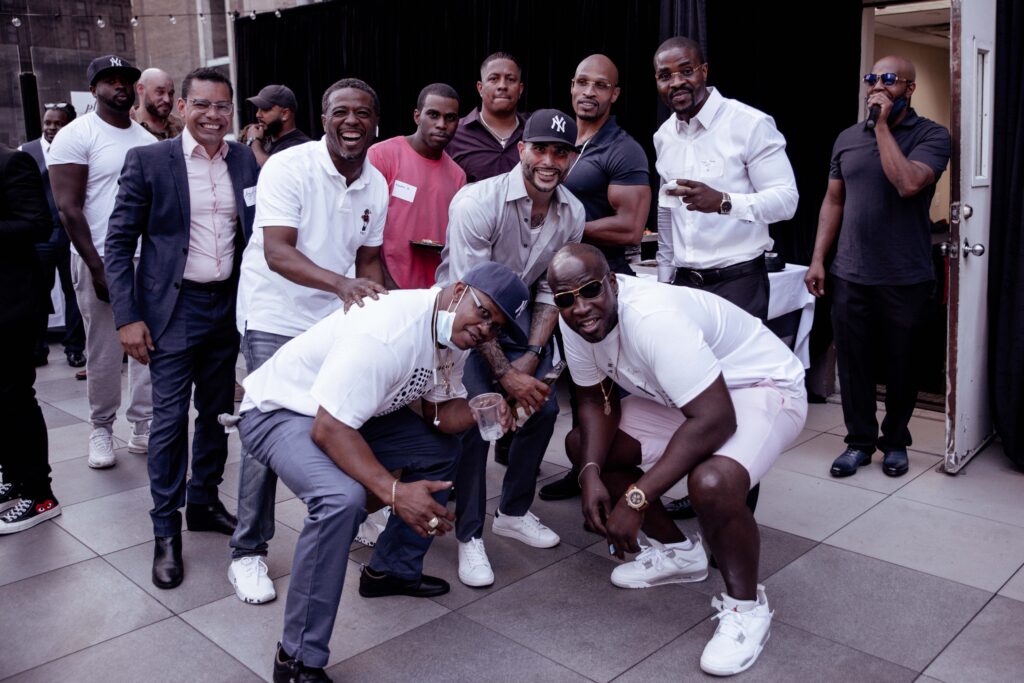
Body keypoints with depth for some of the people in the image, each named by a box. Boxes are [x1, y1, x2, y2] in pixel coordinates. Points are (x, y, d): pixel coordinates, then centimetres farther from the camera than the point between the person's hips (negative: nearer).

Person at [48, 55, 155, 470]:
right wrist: (97, 267, -14)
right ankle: (101, 429, 18)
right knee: (104, 354, 3)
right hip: (102, 261, -4)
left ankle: (143, 426, 12)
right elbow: (68, 208, -9)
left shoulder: (147, 139, 12)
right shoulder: (77, 135, -4)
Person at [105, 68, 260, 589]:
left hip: (228, 305, 4)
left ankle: (204, 503, 32)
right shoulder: (148, 161, -5)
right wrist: (128, 317, -11)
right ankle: (166, 530, 13)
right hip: (174, 308, -3)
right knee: (170, 418, -1)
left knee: (217, 413, 14)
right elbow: (118, 243, -5)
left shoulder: (247, 162, 3)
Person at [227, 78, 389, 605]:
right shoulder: (287, 167, -15)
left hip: (335, 321, 6)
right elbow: (277, 251, -25)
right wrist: (341, 283, -40)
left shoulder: (376, 185, 5)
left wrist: (377, 303, -7)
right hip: (274, 320, -5)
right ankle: (247, 553, 6)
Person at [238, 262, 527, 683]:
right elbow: (328, 428, -35)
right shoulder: (386, 332, -34)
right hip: (279, 411, -9)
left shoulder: (455, 333, -6)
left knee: (441, 453, 10)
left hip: (356, 410, 9)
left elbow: (440, 413, 1)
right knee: (342, 497, -33)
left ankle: (392, 569, 26)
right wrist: (394, 491, -41)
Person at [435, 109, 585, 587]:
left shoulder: (572, 214, -9)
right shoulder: (477, 202, -26)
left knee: (544, 407, -1)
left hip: (516, 313, 6)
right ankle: (469, 534, -2)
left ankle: (514, 512, 20)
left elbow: (551, 291, -2)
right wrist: (505, 373, -27)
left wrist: (532, 356, -13)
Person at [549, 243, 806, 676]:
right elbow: (596, 400, 1)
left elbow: (715, 420, -38)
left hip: (762, 386, -8)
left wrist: (636, 499, -37)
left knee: (711, 484, -36)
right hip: (681, 396, 9)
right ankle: (677, 551, 17)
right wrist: (592, 473, -16)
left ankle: (746, 607, -6)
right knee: (582, 444, 3)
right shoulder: (575, 322, -11)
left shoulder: (653, 318, -36)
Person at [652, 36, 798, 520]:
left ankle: (739, 503, 15)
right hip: (684, 281, 6)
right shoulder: (664, 136, 10)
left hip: (737, 280, -6)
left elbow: (786, 199, -14)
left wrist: (723, 201, -30)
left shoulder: (750, 124, -10)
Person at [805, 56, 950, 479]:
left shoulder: (930, 136, -4)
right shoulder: (848, 138, 9)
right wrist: (818, 259, 4)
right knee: (852, 362, 6)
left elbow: (907, 183, -22)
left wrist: (883, 126, -14)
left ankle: (895, 441, 26)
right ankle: (860, 440, 19)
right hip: (849, 276, 3)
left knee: (900, 365, 9)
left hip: (906, 280, -3)